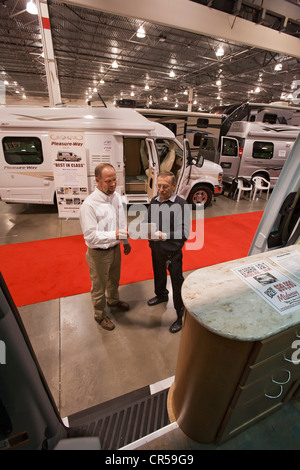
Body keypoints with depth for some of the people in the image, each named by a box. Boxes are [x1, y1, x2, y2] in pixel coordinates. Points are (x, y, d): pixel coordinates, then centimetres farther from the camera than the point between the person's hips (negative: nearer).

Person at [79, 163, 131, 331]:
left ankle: (113, 300, 59)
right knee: (99, 286, 15)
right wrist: (116, 235, -37)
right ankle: (100, 315, 42)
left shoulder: (117, 196, -3)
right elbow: (90, 235, -28)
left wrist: (125, 241, 15)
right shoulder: (89, 204, -26)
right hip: (99, 253, -6)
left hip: (115, 248, 7)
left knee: (114, 279, 29)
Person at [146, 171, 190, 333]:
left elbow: (184, 233, -26)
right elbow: (148, 221, 11)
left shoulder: (181, 205, -20)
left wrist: (163, 236, -36)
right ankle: (161, 295, 58)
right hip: (156, 249, 6)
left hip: (173, 251, -6)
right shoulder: (154, 201, 0)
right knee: (158, 275, 28)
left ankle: (181, 315, 30)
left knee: (177, 283, 7)